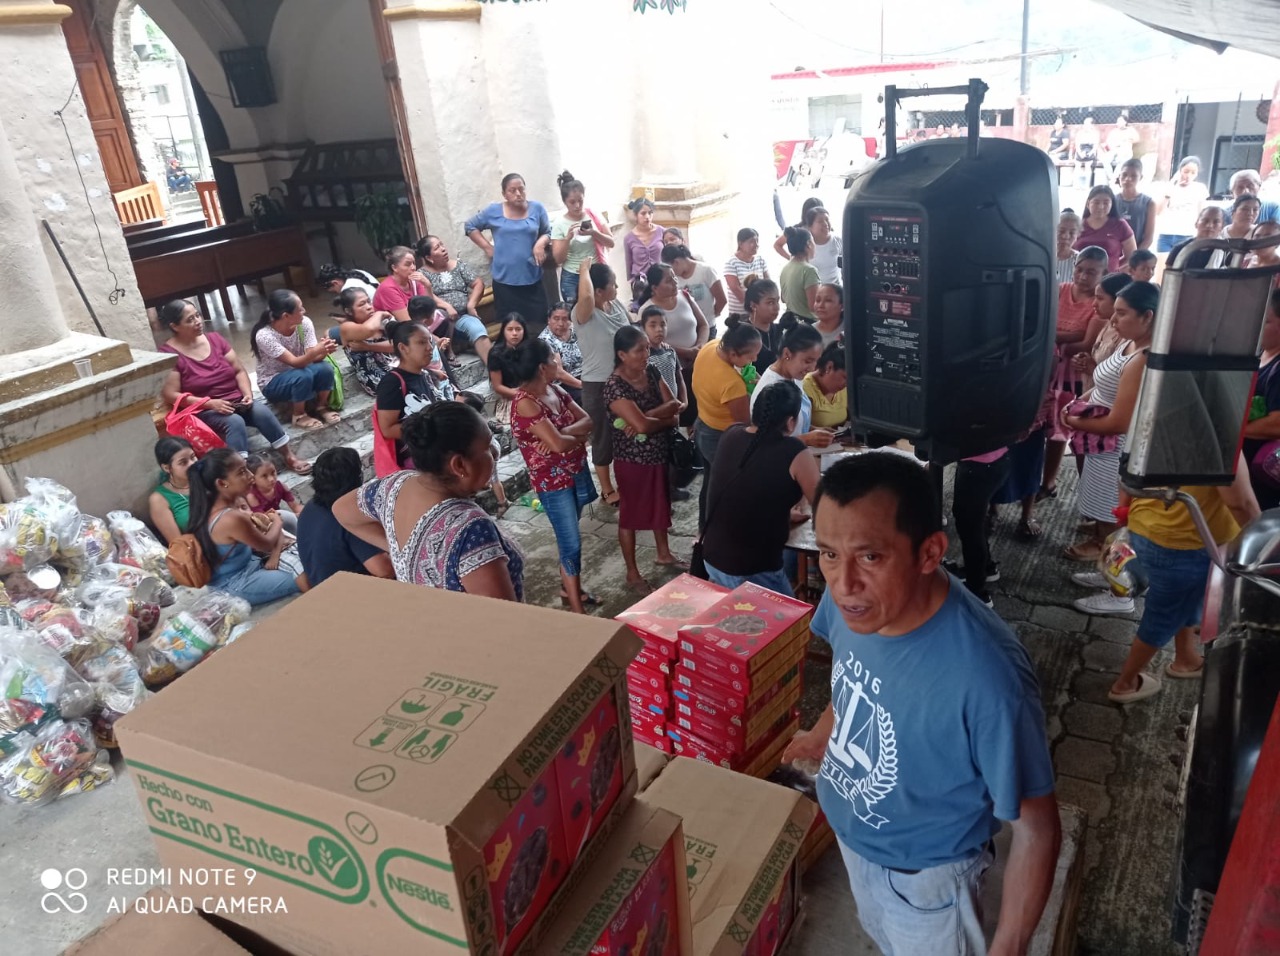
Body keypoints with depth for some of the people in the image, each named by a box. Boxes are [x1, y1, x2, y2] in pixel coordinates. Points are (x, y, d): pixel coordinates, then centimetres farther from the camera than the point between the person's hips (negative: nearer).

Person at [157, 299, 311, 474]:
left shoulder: (214, 338, 5)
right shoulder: (169, 354, -10)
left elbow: (239, 370, 7)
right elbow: (170, 396, -14)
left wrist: (248, 394, -12)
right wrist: (210, 403, -22)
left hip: (236, 402, 5)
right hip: (203, 410, -4)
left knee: (262, 411, -24)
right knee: (235, 422, -34)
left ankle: (289, 457, -16)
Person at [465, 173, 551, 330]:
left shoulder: (537, 208, 3)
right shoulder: (493, 211, 2)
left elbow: (548, 232, 13)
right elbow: (470, 226, 13)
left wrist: (541, 243, -9)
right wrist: (487, 247, 3)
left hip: (532, 278, 1)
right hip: (505, 280, -1)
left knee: (538, 322, -1)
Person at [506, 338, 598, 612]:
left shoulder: (555, 390, 4)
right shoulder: (525, 403, -23)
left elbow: (587, 420, -1)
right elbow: (558, 444, -29)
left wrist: (564, 434, -19)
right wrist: (580, 437, -8)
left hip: (576, 472, 8)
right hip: (553, 482, -8)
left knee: (568, 538, 20)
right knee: (571, 543, -3)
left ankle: (568, 588, 37)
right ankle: (577, 610, 7)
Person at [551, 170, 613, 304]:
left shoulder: (594, 216, 0)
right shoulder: (559, 224, -7)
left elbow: (611, 243, 0)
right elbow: (558, 259, -8)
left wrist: (594, 233, -18)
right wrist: (568, 238, -22)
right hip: (572, 279, -2)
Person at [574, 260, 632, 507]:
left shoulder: (617, 305, 1)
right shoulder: (583, 313, -21)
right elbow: (585, 297, -45)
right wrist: (584, 270, -28)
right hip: (597, 386, -7)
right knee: (604, 437, 9)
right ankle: (607, 489, 25)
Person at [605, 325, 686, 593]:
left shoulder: (651, 372, -2)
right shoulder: (614, 386, -24)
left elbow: (676, 404, -8)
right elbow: (641, 425, -32)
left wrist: (647, 417, -25)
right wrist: (668, 418, -14)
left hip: (659, 454, 7)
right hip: (632, 459, -7)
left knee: (661, 505, 24)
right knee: (631, 514, 9)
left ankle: (664, 553, 46)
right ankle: (632, 573, 23)